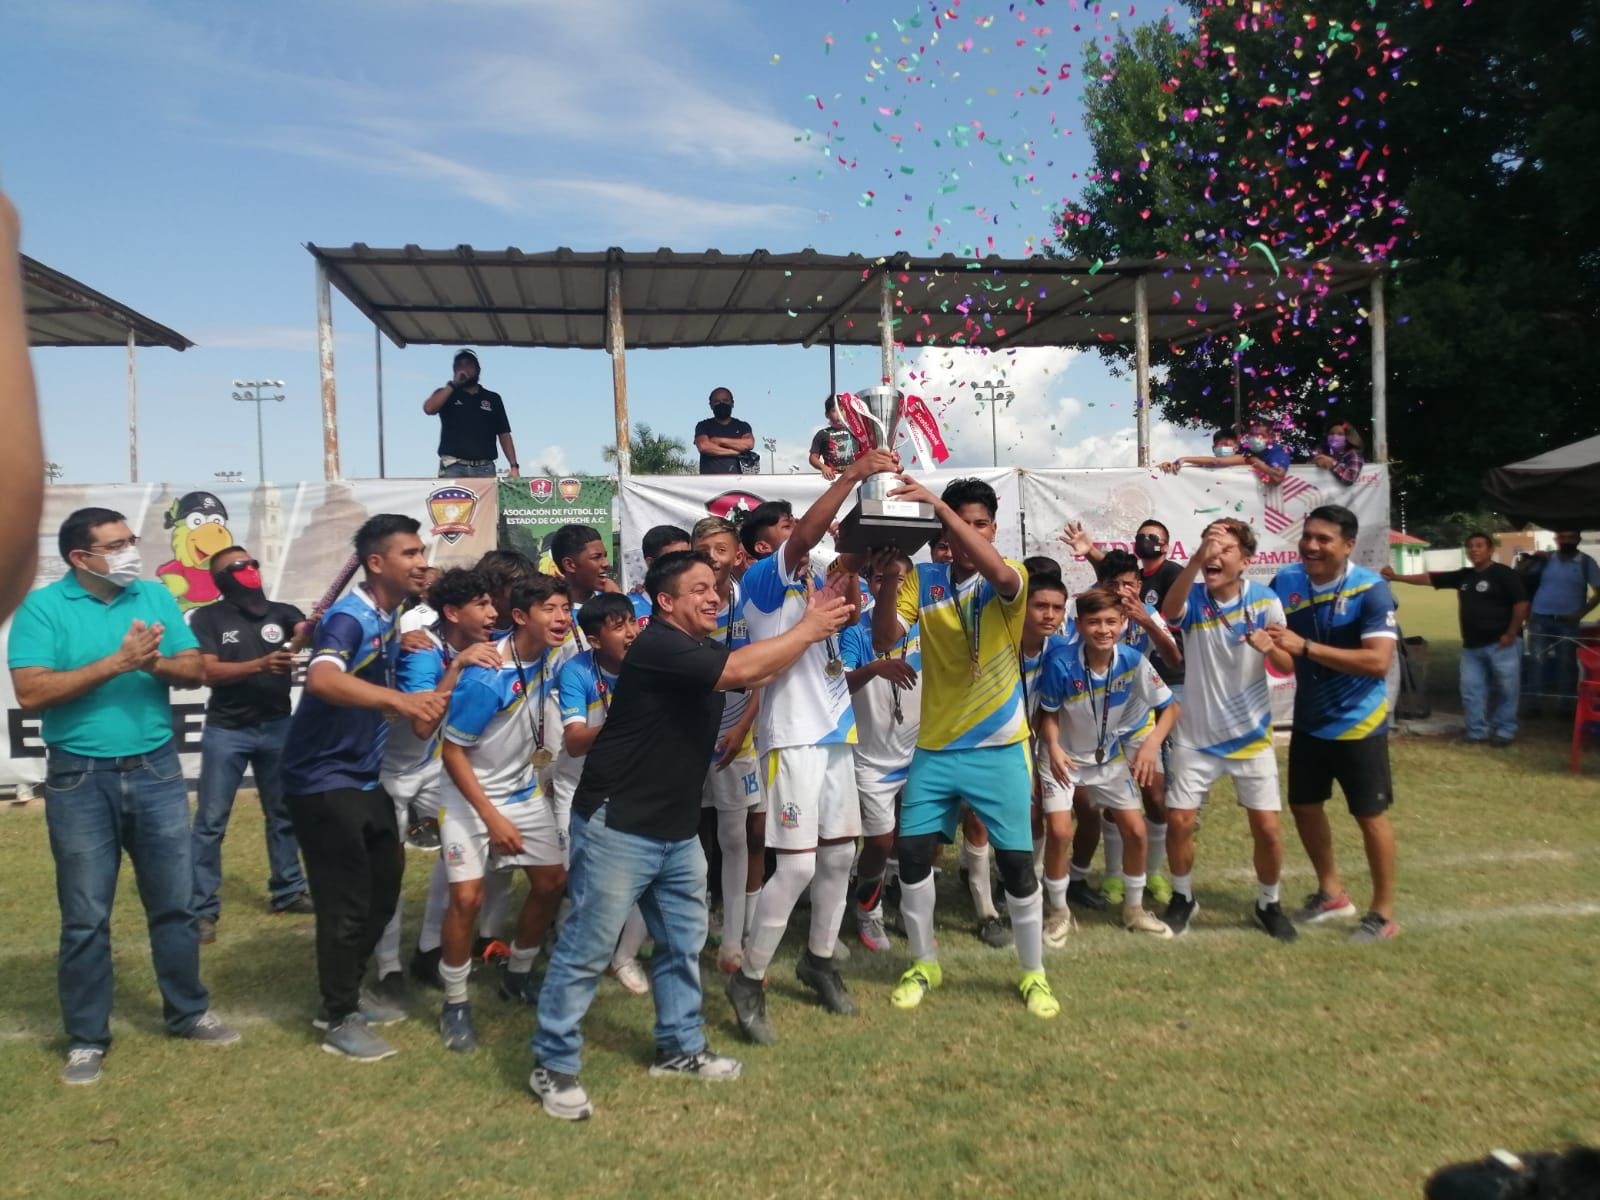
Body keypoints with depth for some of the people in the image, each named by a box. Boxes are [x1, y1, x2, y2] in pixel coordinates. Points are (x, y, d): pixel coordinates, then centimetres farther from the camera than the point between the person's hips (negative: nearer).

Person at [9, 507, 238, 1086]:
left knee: (175, 903, 11)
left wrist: (157, 663, -18)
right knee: (85, 917, 7)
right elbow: (30, 691, -16)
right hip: (80, 779, -3)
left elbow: (195, 670, 3)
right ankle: (86, 1037, 22)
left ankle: (188, 1012, 27)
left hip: (156, 771, 3)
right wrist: (117, 663, -22)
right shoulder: (43, 606, -6)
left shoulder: (157, 597, 5)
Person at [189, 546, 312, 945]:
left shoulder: (281, 612, 4)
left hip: (277, 727, 4)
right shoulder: (208, 618, -5)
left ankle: (288, 890, 26)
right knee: (210, 821, 0)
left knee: (283, 814, 13)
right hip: (226, 731, -3)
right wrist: (261, 664, -28)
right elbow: (209, 672, -14)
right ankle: (201, 909, 5)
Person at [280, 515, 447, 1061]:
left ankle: (349, 991, 34)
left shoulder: (391, 617, 7)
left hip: (366, 778, 9)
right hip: (323, 780, -9)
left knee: (383, 890, 17)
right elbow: (321, 679, -42)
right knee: (346, 901, -1)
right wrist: (398, 698, -54)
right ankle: (337, 1019, 15)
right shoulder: (350, 618, -20)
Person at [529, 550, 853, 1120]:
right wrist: (809, 629, -19)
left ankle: (680, 1048, 31)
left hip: (678, 830, 9)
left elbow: (758, 670, 7)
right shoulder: (658, 646, -20)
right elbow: (741, 670, -28)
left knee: (683, 942, 16)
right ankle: (553, 1065, 13)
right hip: (618, 826, -9)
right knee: (587, 949, 0)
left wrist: (813, 626, -5)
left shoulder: (705, 649, 12)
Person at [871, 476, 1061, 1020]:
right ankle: (924, 963, 25)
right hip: (936, 746, 3)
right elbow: (884, 640, -9)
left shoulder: (1010, 577, -7)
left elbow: (997, 573, -32)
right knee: (912, 854, 3)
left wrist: (936, 501, -35)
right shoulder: (923, 579, 1)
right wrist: (888, 583, -27)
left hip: (1000, 748, -2)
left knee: (1017, 861, 1)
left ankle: (1034, 973, 22)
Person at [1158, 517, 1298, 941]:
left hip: (1250, 734, 0)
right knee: (1179, 821, 1)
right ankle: (1183, 897, 26)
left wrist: (1269, 646, -31)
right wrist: (1195, 559, -51)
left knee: (1267, 827, 1)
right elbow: (1169, 612, -35)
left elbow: (1288, 666, -7)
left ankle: (1268, 903, 26)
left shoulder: (1264, 601, -8)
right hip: (1196, 735, 0)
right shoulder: (1193, 596, -10)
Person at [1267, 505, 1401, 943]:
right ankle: (1331, 892, 36)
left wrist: (1305, 647, -35)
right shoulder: (1286, 582, -7)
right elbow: (1264, 631, 7)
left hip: (1358, 723, -6)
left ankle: (1383, 913, 22)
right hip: (1309, 720, 6)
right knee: (1304, 806, 16)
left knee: (1370, 815, 5)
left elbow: (1378, 661, -31)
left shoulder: (1370, 589, -21)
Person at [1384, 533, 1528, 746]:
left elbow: (1521, 604, -12)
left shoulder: (1504, 574, -8)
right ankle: (1477, 731, 16)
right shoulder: (1463, 576, 11)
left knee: (1505, 689, 2)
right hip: (1472, 645, 7)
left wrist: (1511, 634, -15)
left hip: (1500, 643, -7)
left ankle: (1505, 731, 14)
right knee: (1471, 689, 7)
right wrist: (1395, 577, 3)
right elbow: (1429, 578, 10)